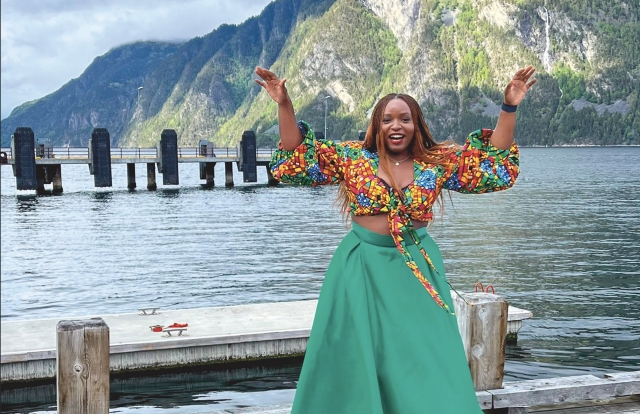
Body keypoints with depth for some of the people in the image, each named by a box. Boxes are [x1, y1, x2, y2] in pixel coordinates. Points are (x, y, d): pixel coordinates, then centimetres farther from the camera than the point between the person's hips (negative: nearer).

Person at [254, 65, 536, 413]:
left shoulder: (439, 163, 3)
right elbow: (295, 159, -3)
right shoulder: (352, 158, 0)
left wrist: (509, 108, -7)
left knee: (425, 362, 4)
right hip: (363, 268, -1)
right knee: (360, 360, 6)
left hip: (417, 269, 1)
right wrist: (285, 106, -13)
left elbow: (496, 165, 1)